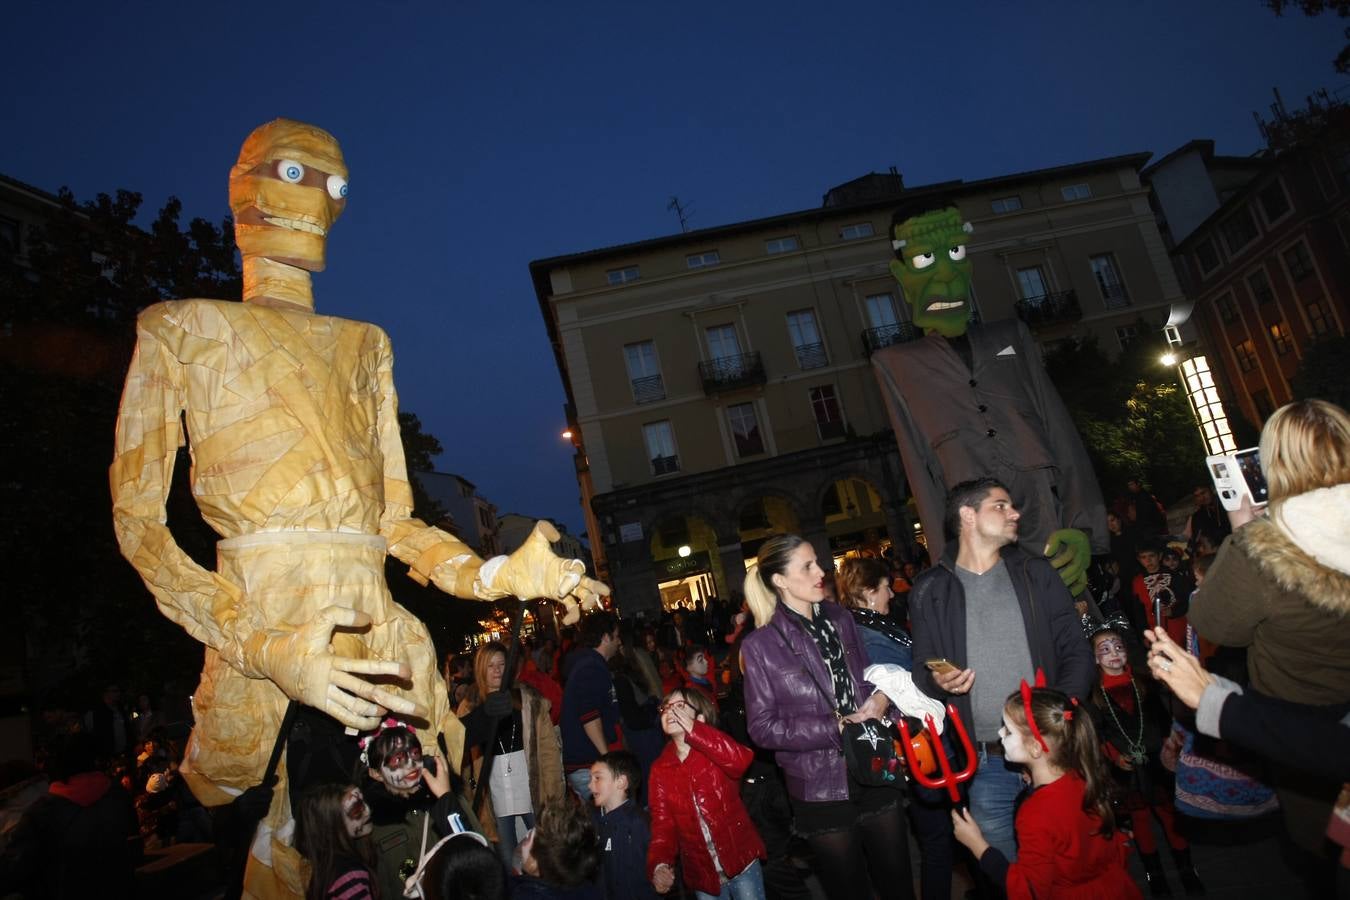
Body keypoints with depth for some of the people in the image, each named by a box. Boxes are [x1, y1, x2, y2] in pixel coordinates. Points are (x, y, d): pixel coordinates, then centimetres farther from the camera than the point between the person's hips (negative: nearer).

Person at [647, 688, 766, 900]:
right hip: (702, 875, 3)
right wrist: (659, 864, -22)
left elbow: (741, 759, -30)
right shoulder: (660, 770, 0)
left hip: (742, 865, -3)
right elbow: (662, 824, -4)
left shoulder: (714, 751, -7)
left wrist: (692, 730, -30)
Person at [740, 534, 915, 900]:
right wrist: (835, 727, -17)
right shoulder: (761, 646, -13)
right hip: (821, 791, -4)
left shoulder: (840, 620, 2)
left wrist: (882, 697, -8)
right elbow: (762, 727, -12)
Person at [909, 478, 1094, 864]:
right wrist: (937, 682, -15)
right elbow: (924, 672, 7)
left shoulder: (1037, 574, 7)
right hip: (987, 765, -1)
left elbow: (1077, 652, 4)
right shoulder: (930, 591, 3)